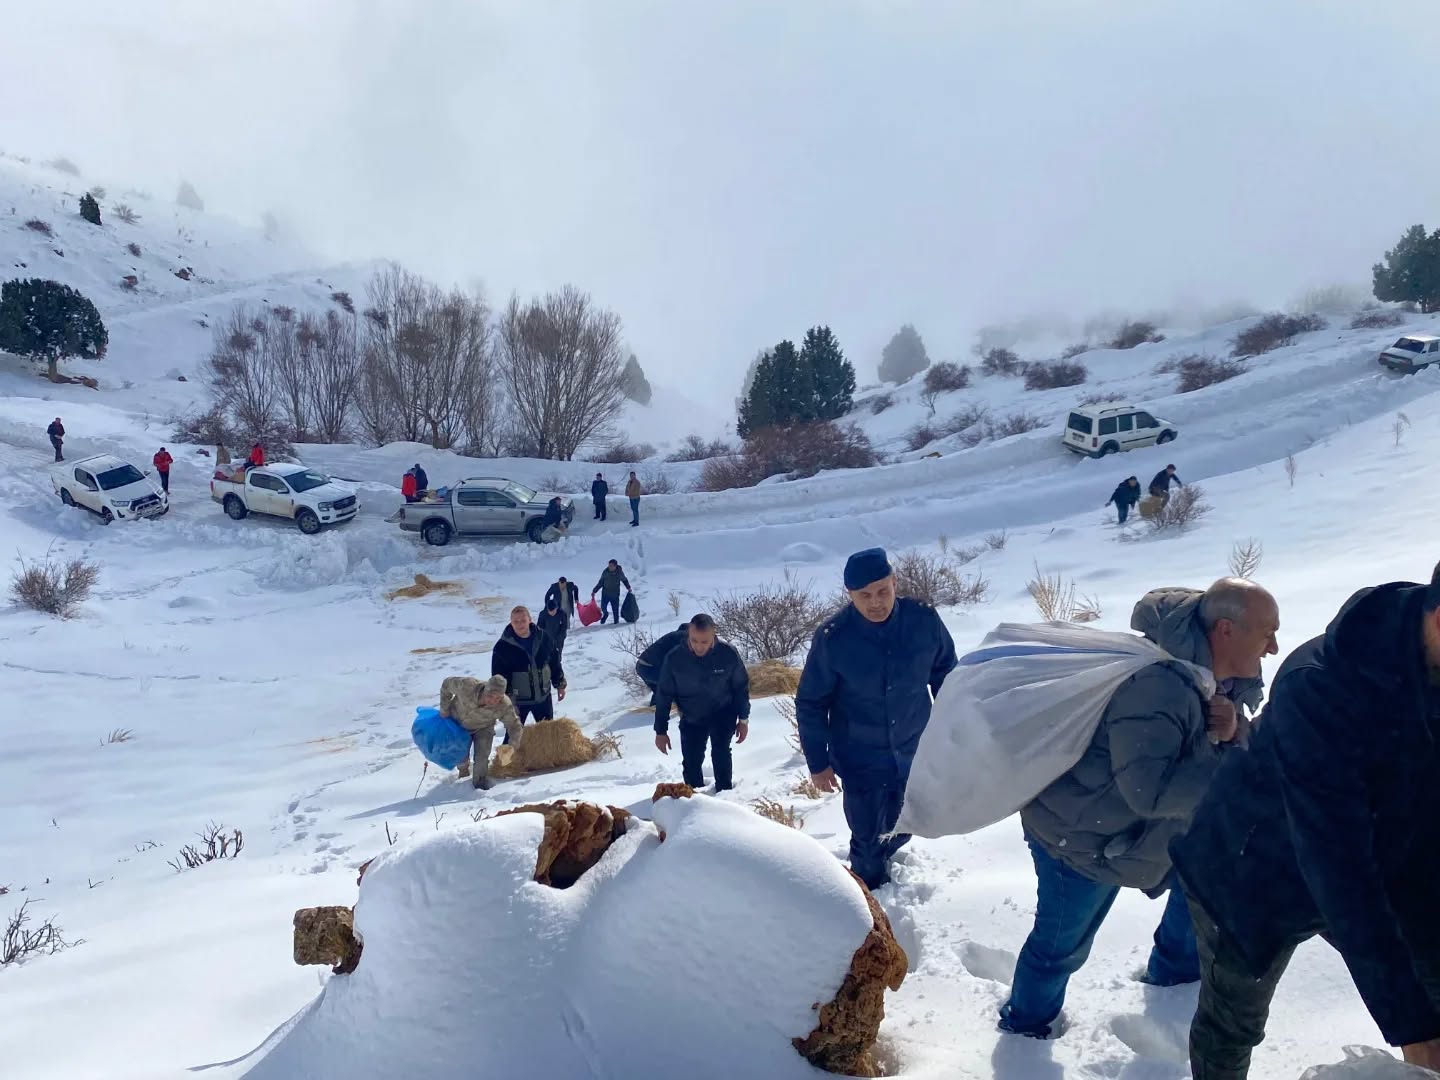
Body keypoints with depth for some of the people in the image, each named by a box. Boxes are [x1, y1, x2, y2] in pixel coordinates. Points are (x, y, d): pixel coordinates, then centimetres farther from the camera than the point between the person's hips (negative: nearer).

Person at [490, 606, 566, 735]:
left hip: (543, 696, 4)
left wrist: (559, 684, 12)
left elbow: (555, 662, 7)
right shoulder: (503, 646, -17)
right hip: (518, 700, -4)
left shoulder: (543, 637, -6)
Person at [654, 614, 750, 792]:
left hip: (723, 714, -1)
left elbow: (741, 686, -5)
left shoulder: (728, 654, -23)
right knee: (691, 762, 1)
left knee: (720, 753, -19)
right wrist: (661, 730, -5)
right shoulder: (675, 658, -22)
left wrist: (743, 719, 0)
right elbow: (663, 695, -9)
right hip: (691, 718, 1)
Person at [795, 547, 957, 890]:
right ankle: (872, 890, 36)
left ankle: (879, 859, 53)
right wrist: (817, 763, -7)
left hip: (915, 752, 3)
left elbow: (945, 673, 2)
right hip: (860, 759, -3)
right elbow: (810, 704, -10)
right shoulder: (833, 637, -21)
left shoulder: (924, 620, -16)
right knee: (868, 839, 5)